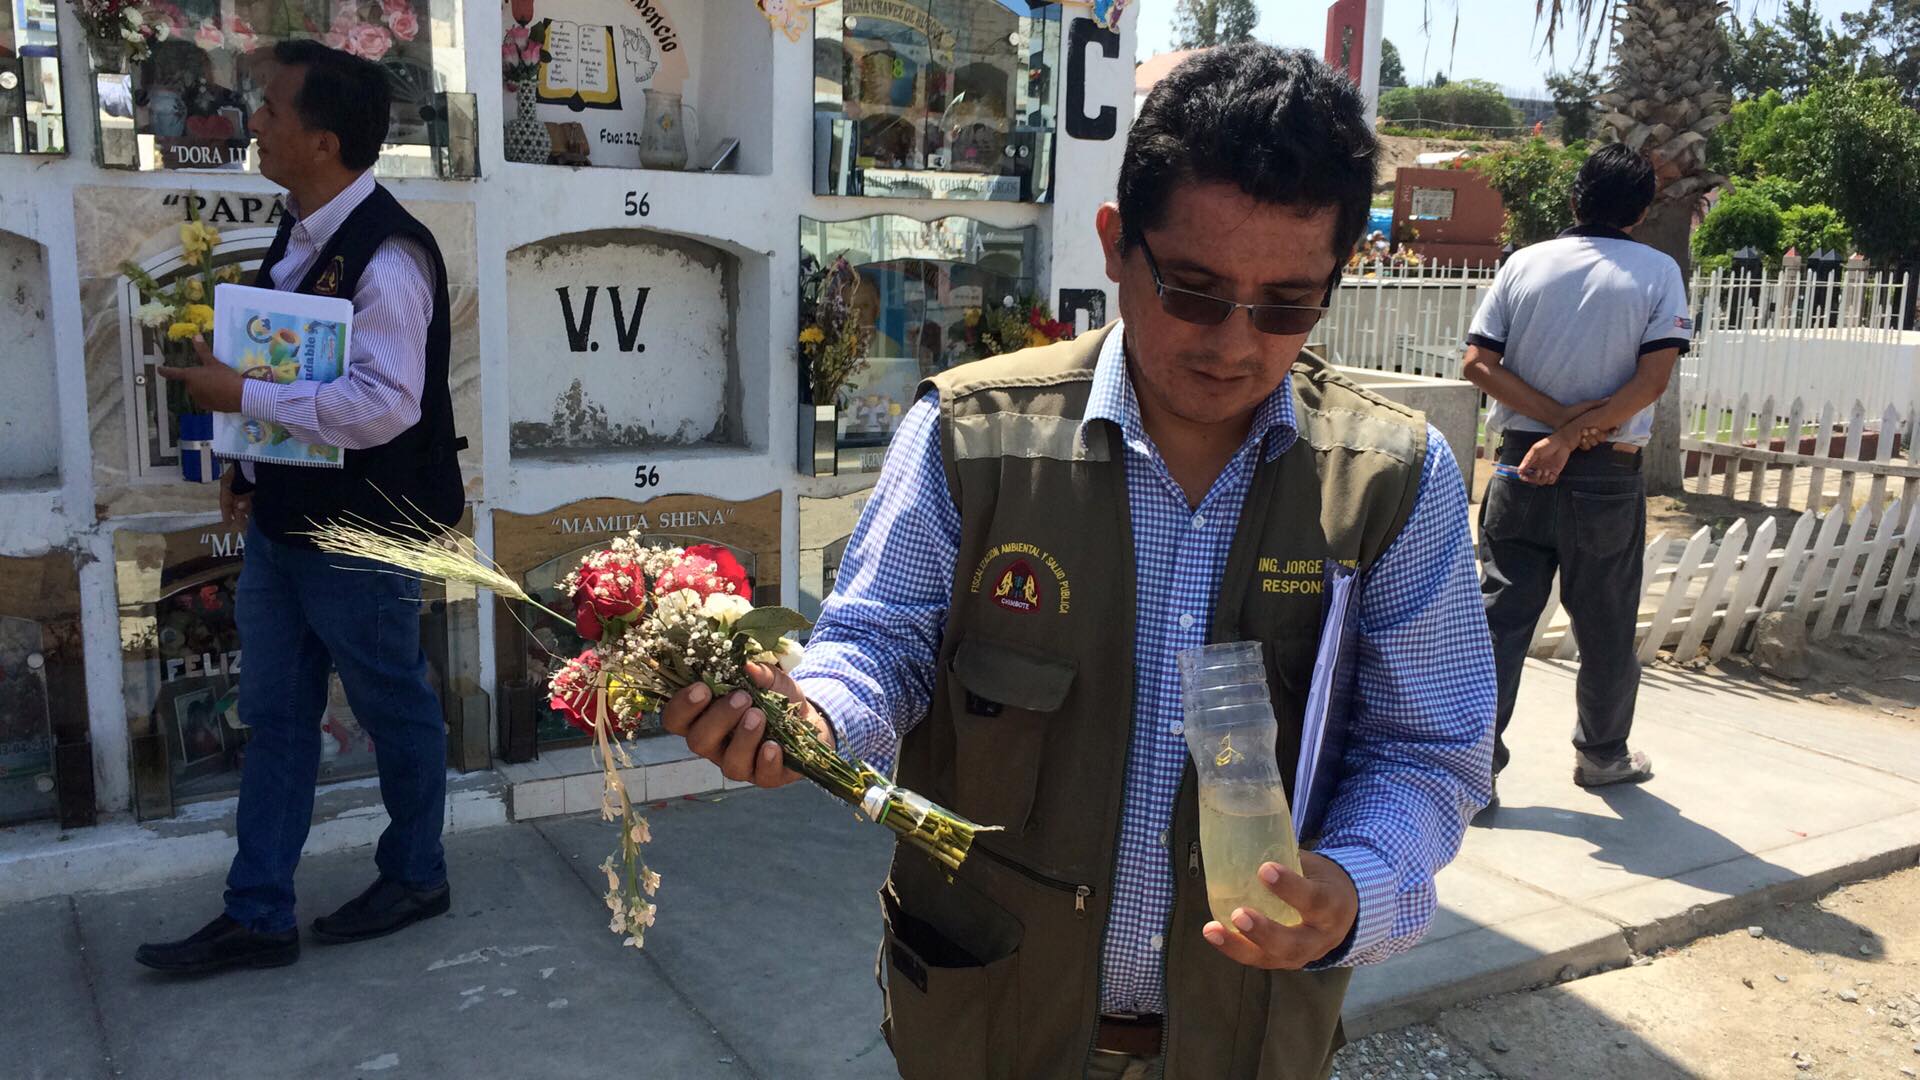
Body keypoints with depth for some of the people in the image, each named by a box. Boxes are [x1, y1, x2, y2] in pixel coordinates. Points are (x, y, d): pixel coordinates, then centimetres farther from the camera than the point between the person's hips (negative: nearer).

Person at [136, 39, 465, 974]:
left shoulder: (387, 254, -21)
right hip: (284, 520, 9)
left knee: (395, 710, 10)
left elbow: (384, 404, -29)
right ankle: (257, 916, 23)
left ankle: (414, 876, 31)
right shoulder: (298, 235, 8)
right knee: (274, 717, 12)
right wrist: (250, 467, 10)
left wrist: (242, 397, -22)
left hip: (362, 534, -9)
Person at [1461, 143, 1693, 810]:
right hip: (1608, 477, -1)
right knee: (1605, 622, 13)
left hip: (1520, 464, 2)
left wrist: (1563, 422, -9)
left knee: (1499, 616, 4)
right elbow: (1653, 379, -13)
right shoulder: (1659, 273, -1)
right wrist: (1574, 436, -13)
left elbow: (1478, 362, -6)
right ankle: (1602, 754, 29)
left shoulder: (1525, 263, 3)